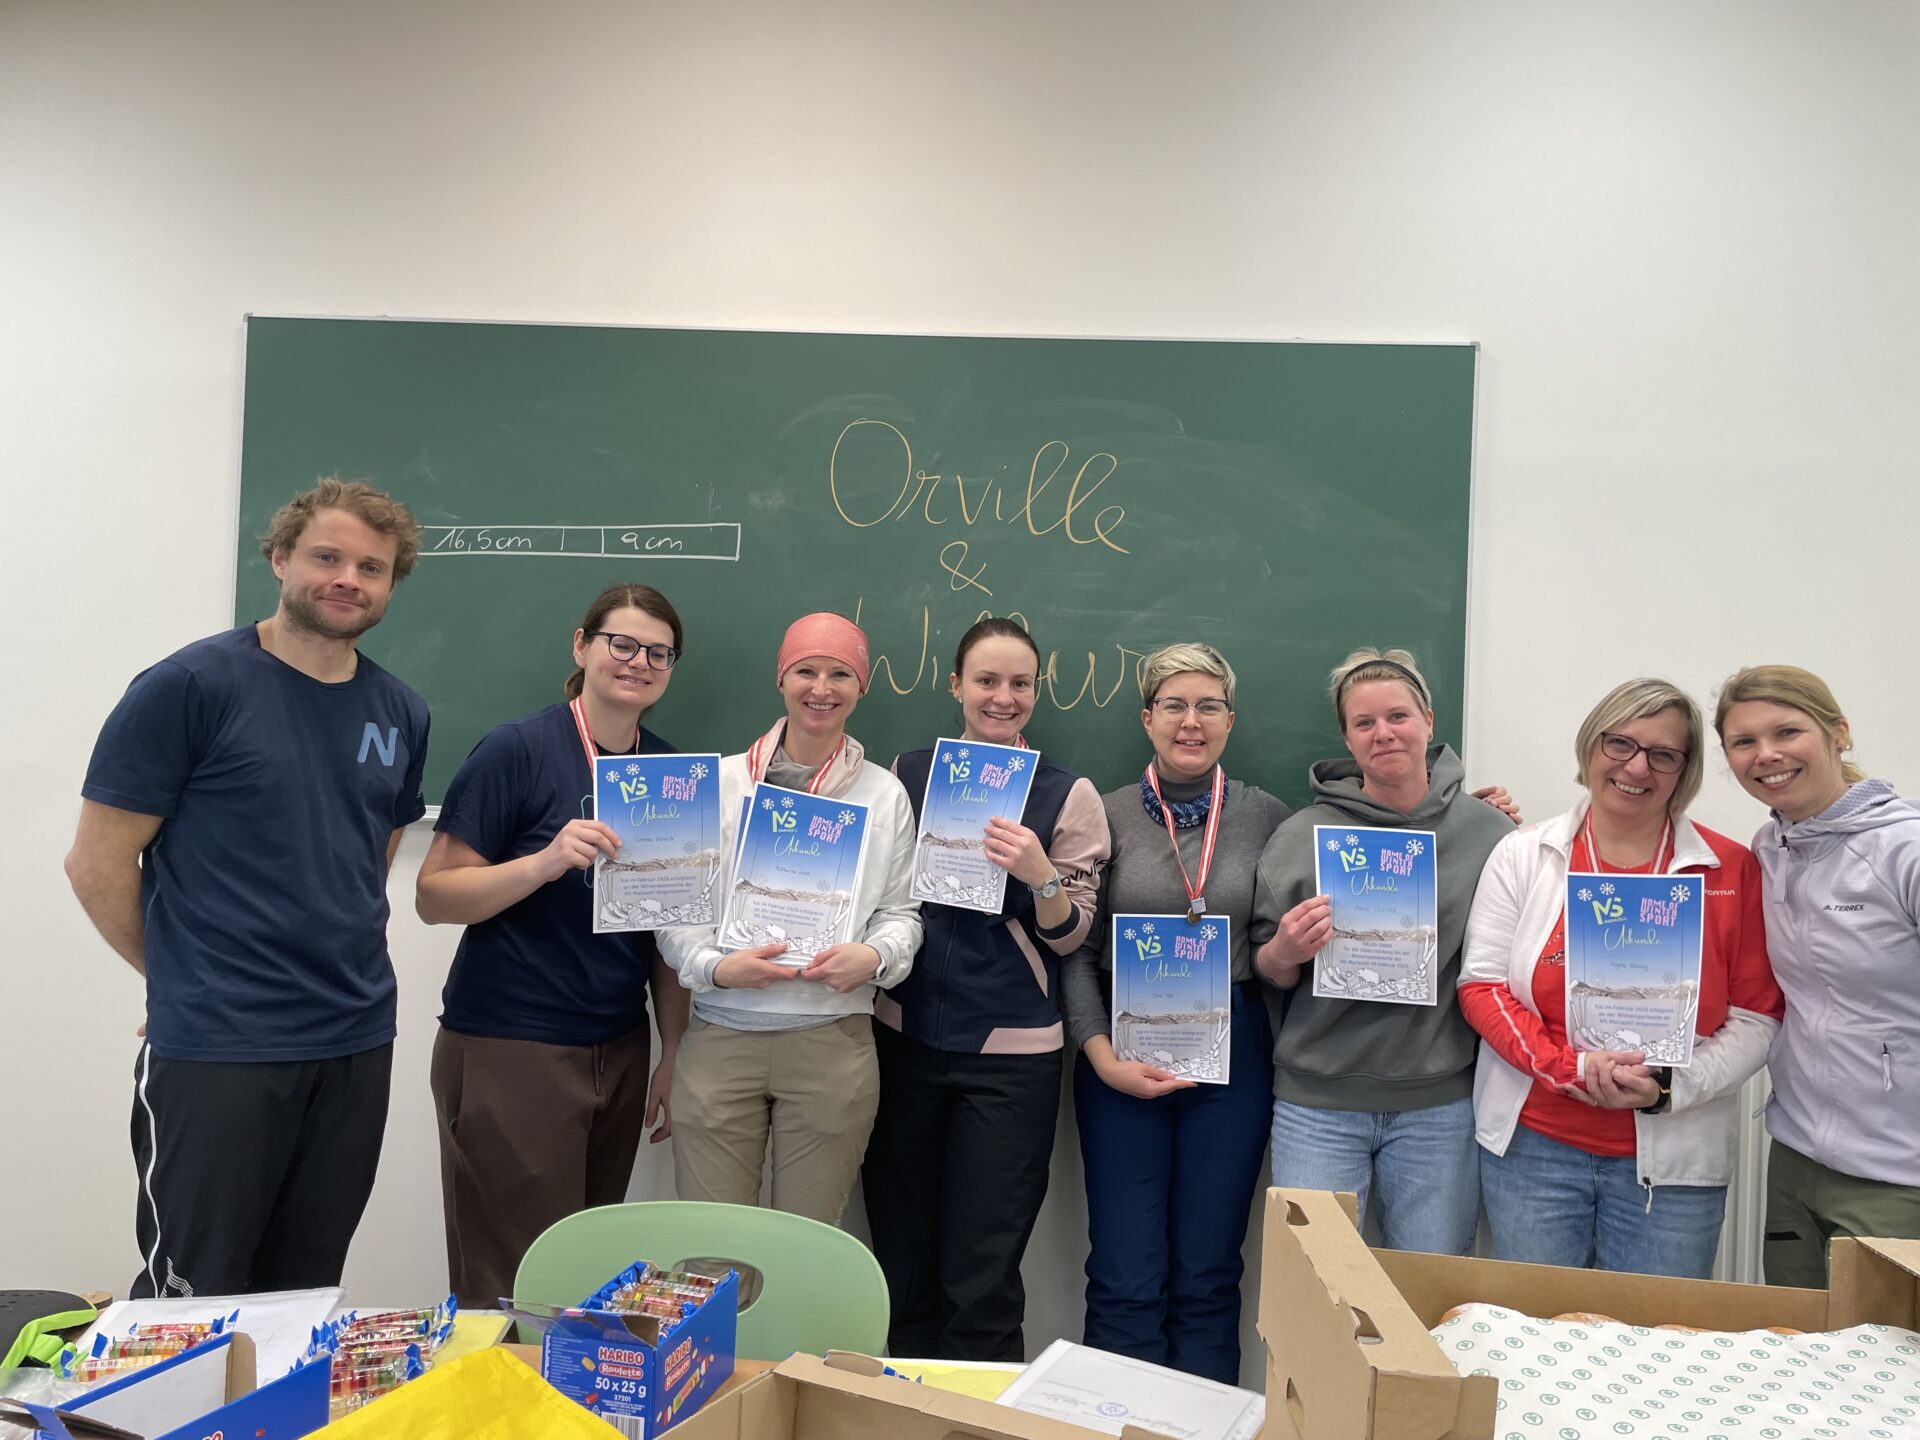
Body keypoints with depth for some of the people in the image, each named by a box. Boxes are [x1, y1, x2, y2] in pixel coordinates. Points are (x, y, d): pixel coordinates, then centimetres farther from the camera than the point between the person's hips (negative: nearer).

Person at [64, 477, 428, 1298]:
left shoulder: (400, 714, 7)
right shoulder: (189, 687, -9)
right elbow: (97, 863, -6)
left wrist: (337, 975, 10)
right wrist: (185, 978, 3)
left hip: (358, 1046, 5)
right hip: (215, 1051, -5)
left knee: (304, 1296, 16)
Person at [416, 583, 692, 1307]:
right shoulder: (516, 751, -8)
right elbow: (433, 896, -10)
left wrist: (673, 1055, 9)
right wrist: (543, 862, -25)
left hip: (619, 1054, 5)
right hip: (508, 1052, -5)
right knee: (512, 1285, 2)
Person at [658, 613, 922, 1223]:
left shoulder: (885, 794, 7)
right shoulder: (719, 781, 5)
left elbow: (902, 910, 9)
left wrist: (874, 957, -12)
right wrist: (716, 967, -12)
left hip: (833, 1042, 0)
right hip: (720, 1039, 0)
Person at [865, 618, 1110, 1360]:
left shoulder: (1068, 794, -4)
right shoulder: (907, 773, 4)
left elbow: (1068, 935, -5)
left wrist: (1039, 875, -23)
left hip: (1009, 1054, -3)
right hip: (903, 1039, 3)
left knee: (979, 1280, 2)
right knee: (900, 1267, 14)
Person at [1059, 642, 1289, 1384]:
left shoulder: (1267, 816, 4)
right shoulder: (1107, 815, 0)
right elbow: (1076, 949, 0)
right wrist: (1102, 1056, -10)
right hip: (1122, 1057, -1)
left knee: (1207, 1278, 10)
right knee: (1126, 1281, 4)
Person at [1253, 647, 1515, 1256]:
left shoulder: (1487, 828, 0)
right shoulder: (1302, 834, 0)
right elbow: (1270, 974, 5)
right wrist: (1284, 954, -14)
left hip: (1440, 1099, 1)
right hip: (1319, 1098, 0)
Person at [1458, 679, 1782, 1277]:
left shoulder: (1731, 869, 0)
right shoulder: (1523, 856, 1)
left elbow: (1756, 1016, 0)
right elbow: (1482, 984, -2)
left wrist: (1671, 1086, -15)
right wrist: (1572, 1069, -16)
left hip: (1674, 1161, 0)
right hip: (1533, 1144, 0)